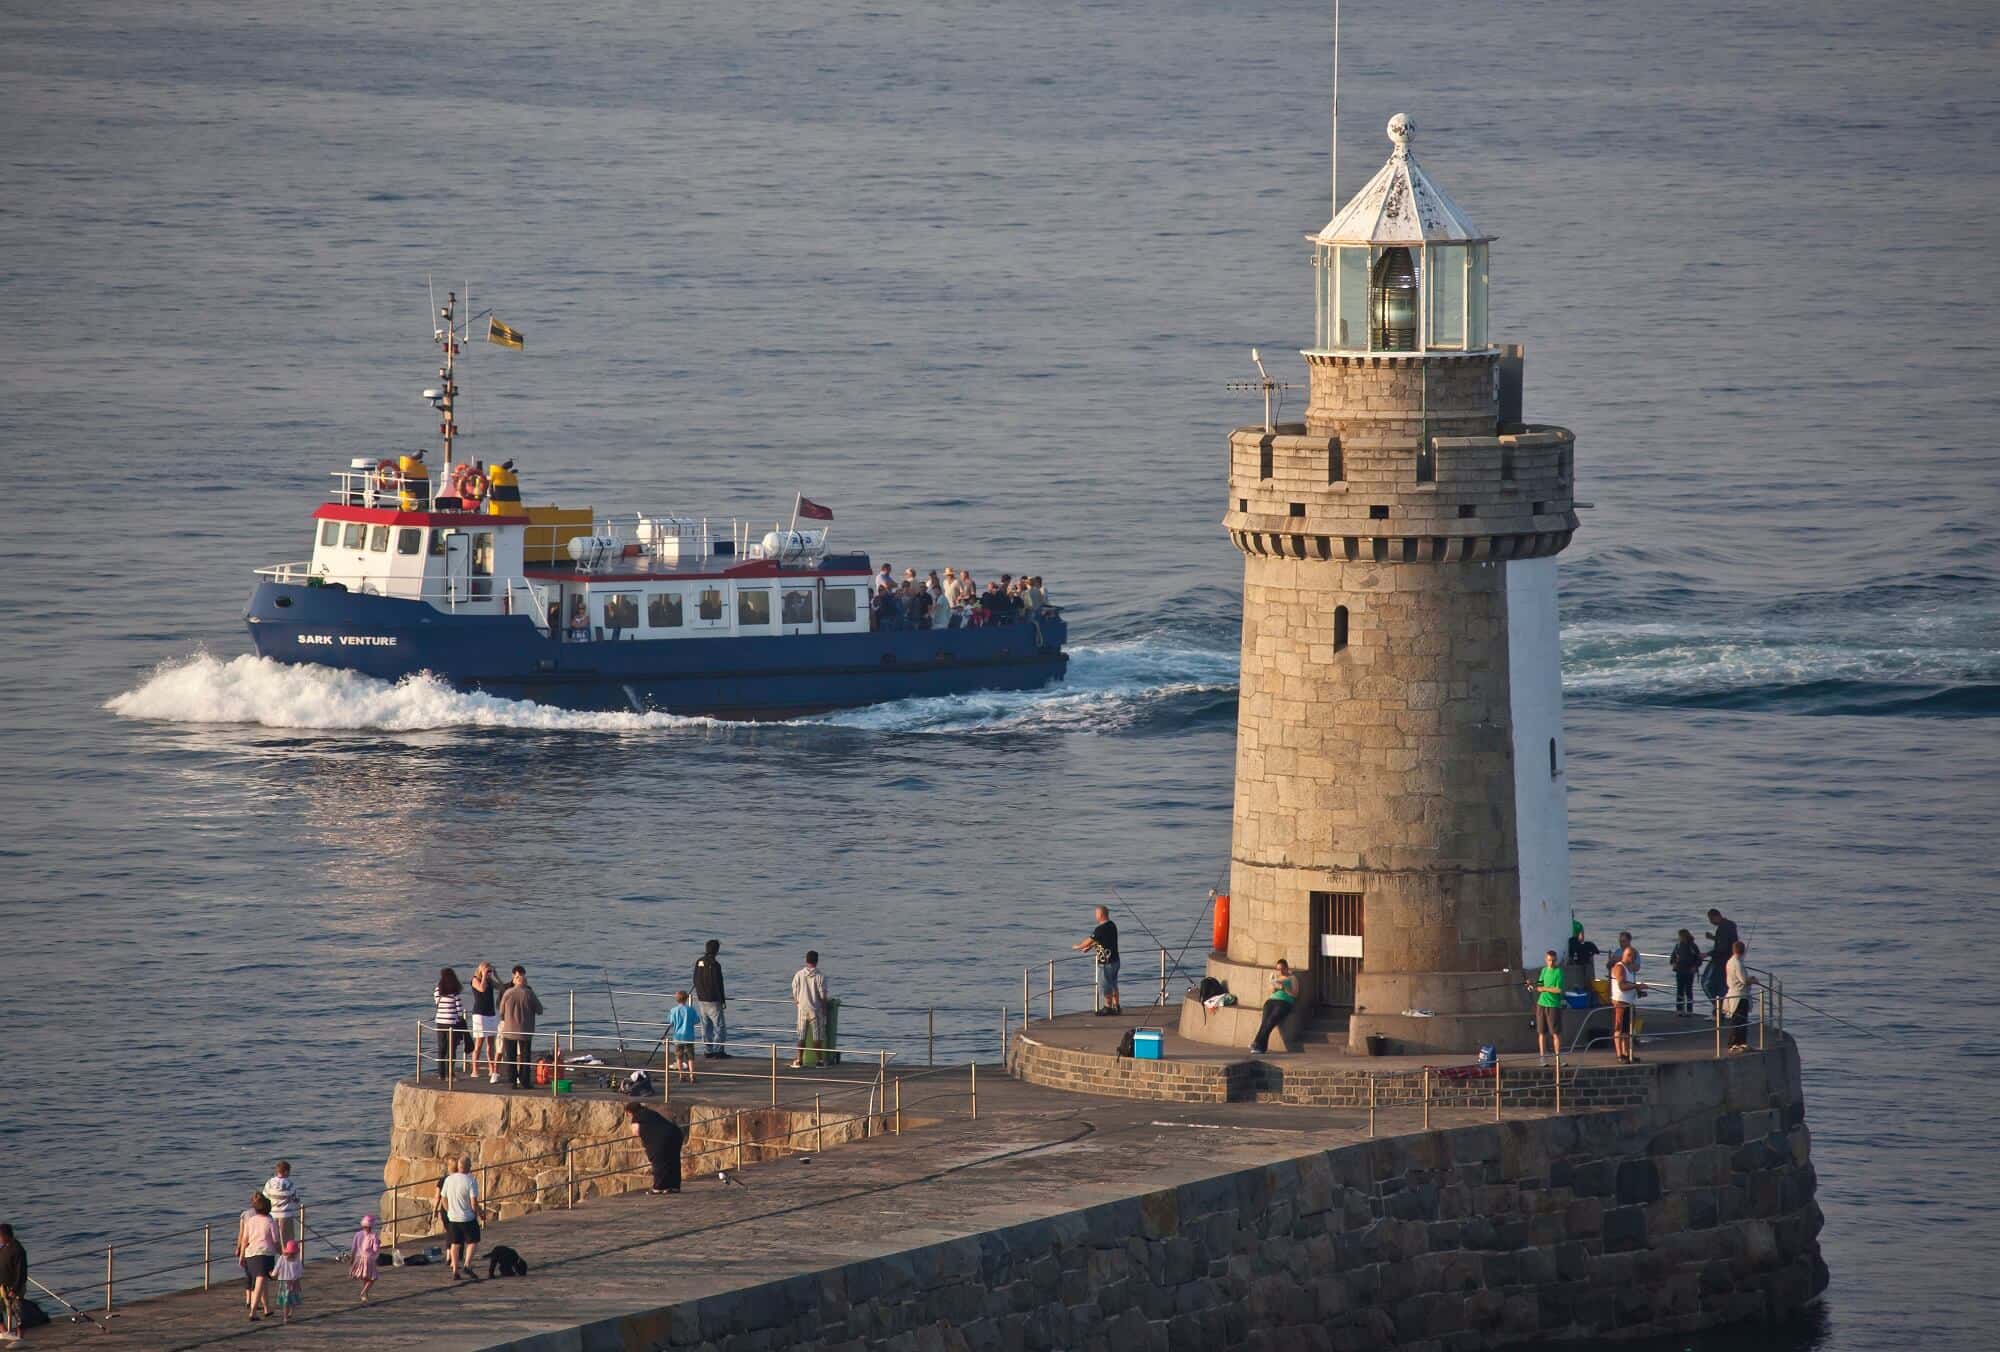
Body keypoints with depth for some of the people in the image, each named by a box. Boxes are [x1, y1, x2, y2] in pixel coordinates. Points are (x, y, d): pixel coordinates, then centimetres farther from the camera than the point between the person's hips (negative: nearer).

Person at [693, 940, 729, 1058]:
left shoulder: (699, 962, 4)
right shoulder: (714, 964, -18)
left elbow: (695, 981, 12)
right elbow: (718, 984, -16)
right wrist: (723, 1000, -7)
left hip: (701, 999, 7)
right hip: (713, 1001, -7)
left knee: (706, 1026, 13)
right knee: (720, 1026, -1)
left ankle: (707, 1051, 15)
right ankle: (718, 1051, -4)